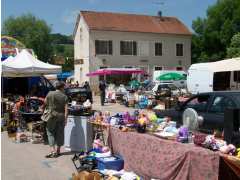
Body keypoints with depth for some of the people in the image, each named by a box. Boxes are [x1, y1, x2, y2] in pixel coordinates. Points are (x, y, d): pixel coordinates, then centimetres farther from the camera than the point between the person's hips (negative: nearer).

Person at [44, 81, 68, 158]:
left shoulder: (50, 94, -3)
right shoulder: (64, 97, -2)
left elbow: (45, 103, 3)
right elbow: (66, 109, -6)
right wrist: (65, 118, -3)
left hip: (52, 115, -1)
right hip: (61, 116, 1)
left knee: (50, 132, 6)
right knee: (59, 133, 10)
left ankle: (53, 150, -6)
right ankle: (58, 151, 18)